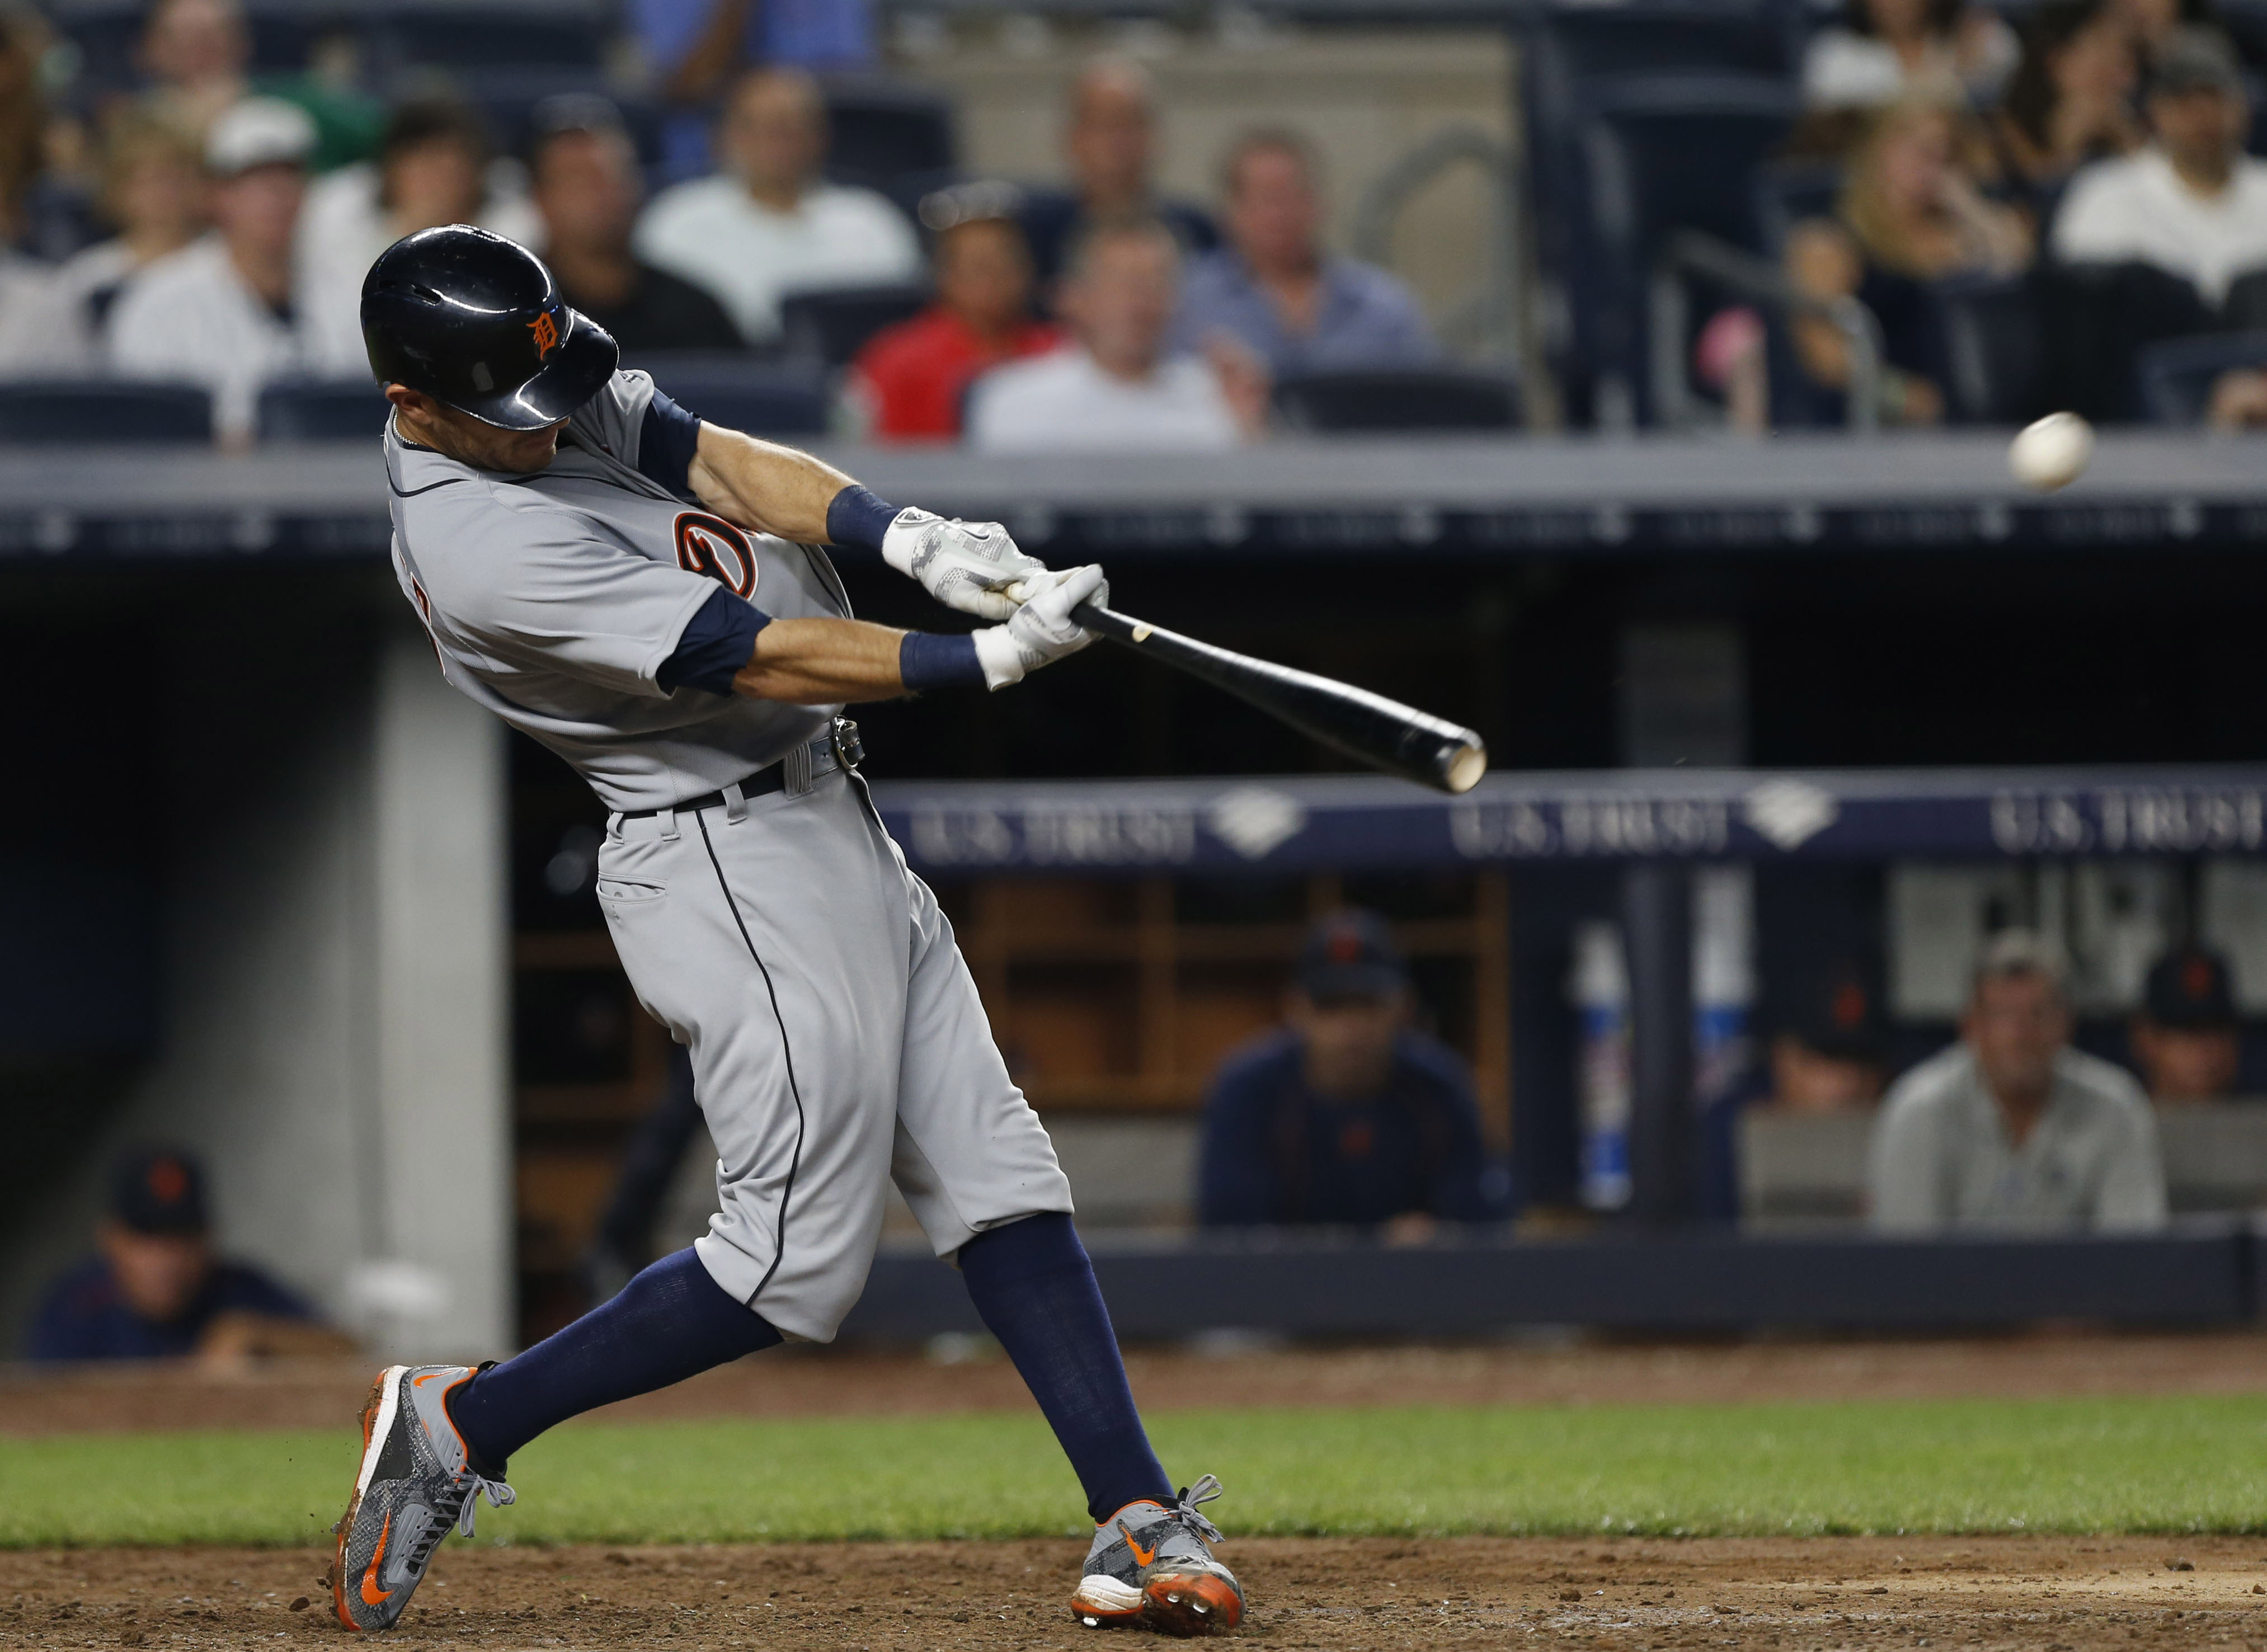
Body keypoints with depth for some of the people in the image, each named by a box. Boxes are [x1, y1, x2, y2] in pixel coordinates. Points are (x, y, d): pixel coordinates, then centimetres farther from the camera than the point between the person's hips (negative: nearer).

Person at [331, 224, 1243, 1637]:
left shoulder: (556, 393, 3)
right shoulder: (486, 549, -24)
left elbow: (716, 461, 0)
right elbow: (758, 661, -23)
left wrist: (910, 538, -17)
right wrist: (990, 659, -21)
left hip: (829, 829, 10)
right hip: (734, 863, -10)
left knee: (996, 1173, 3)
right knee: (797, 1256, -9)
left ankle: (1137, 1521, 1)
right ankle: (462, 1426, 4)